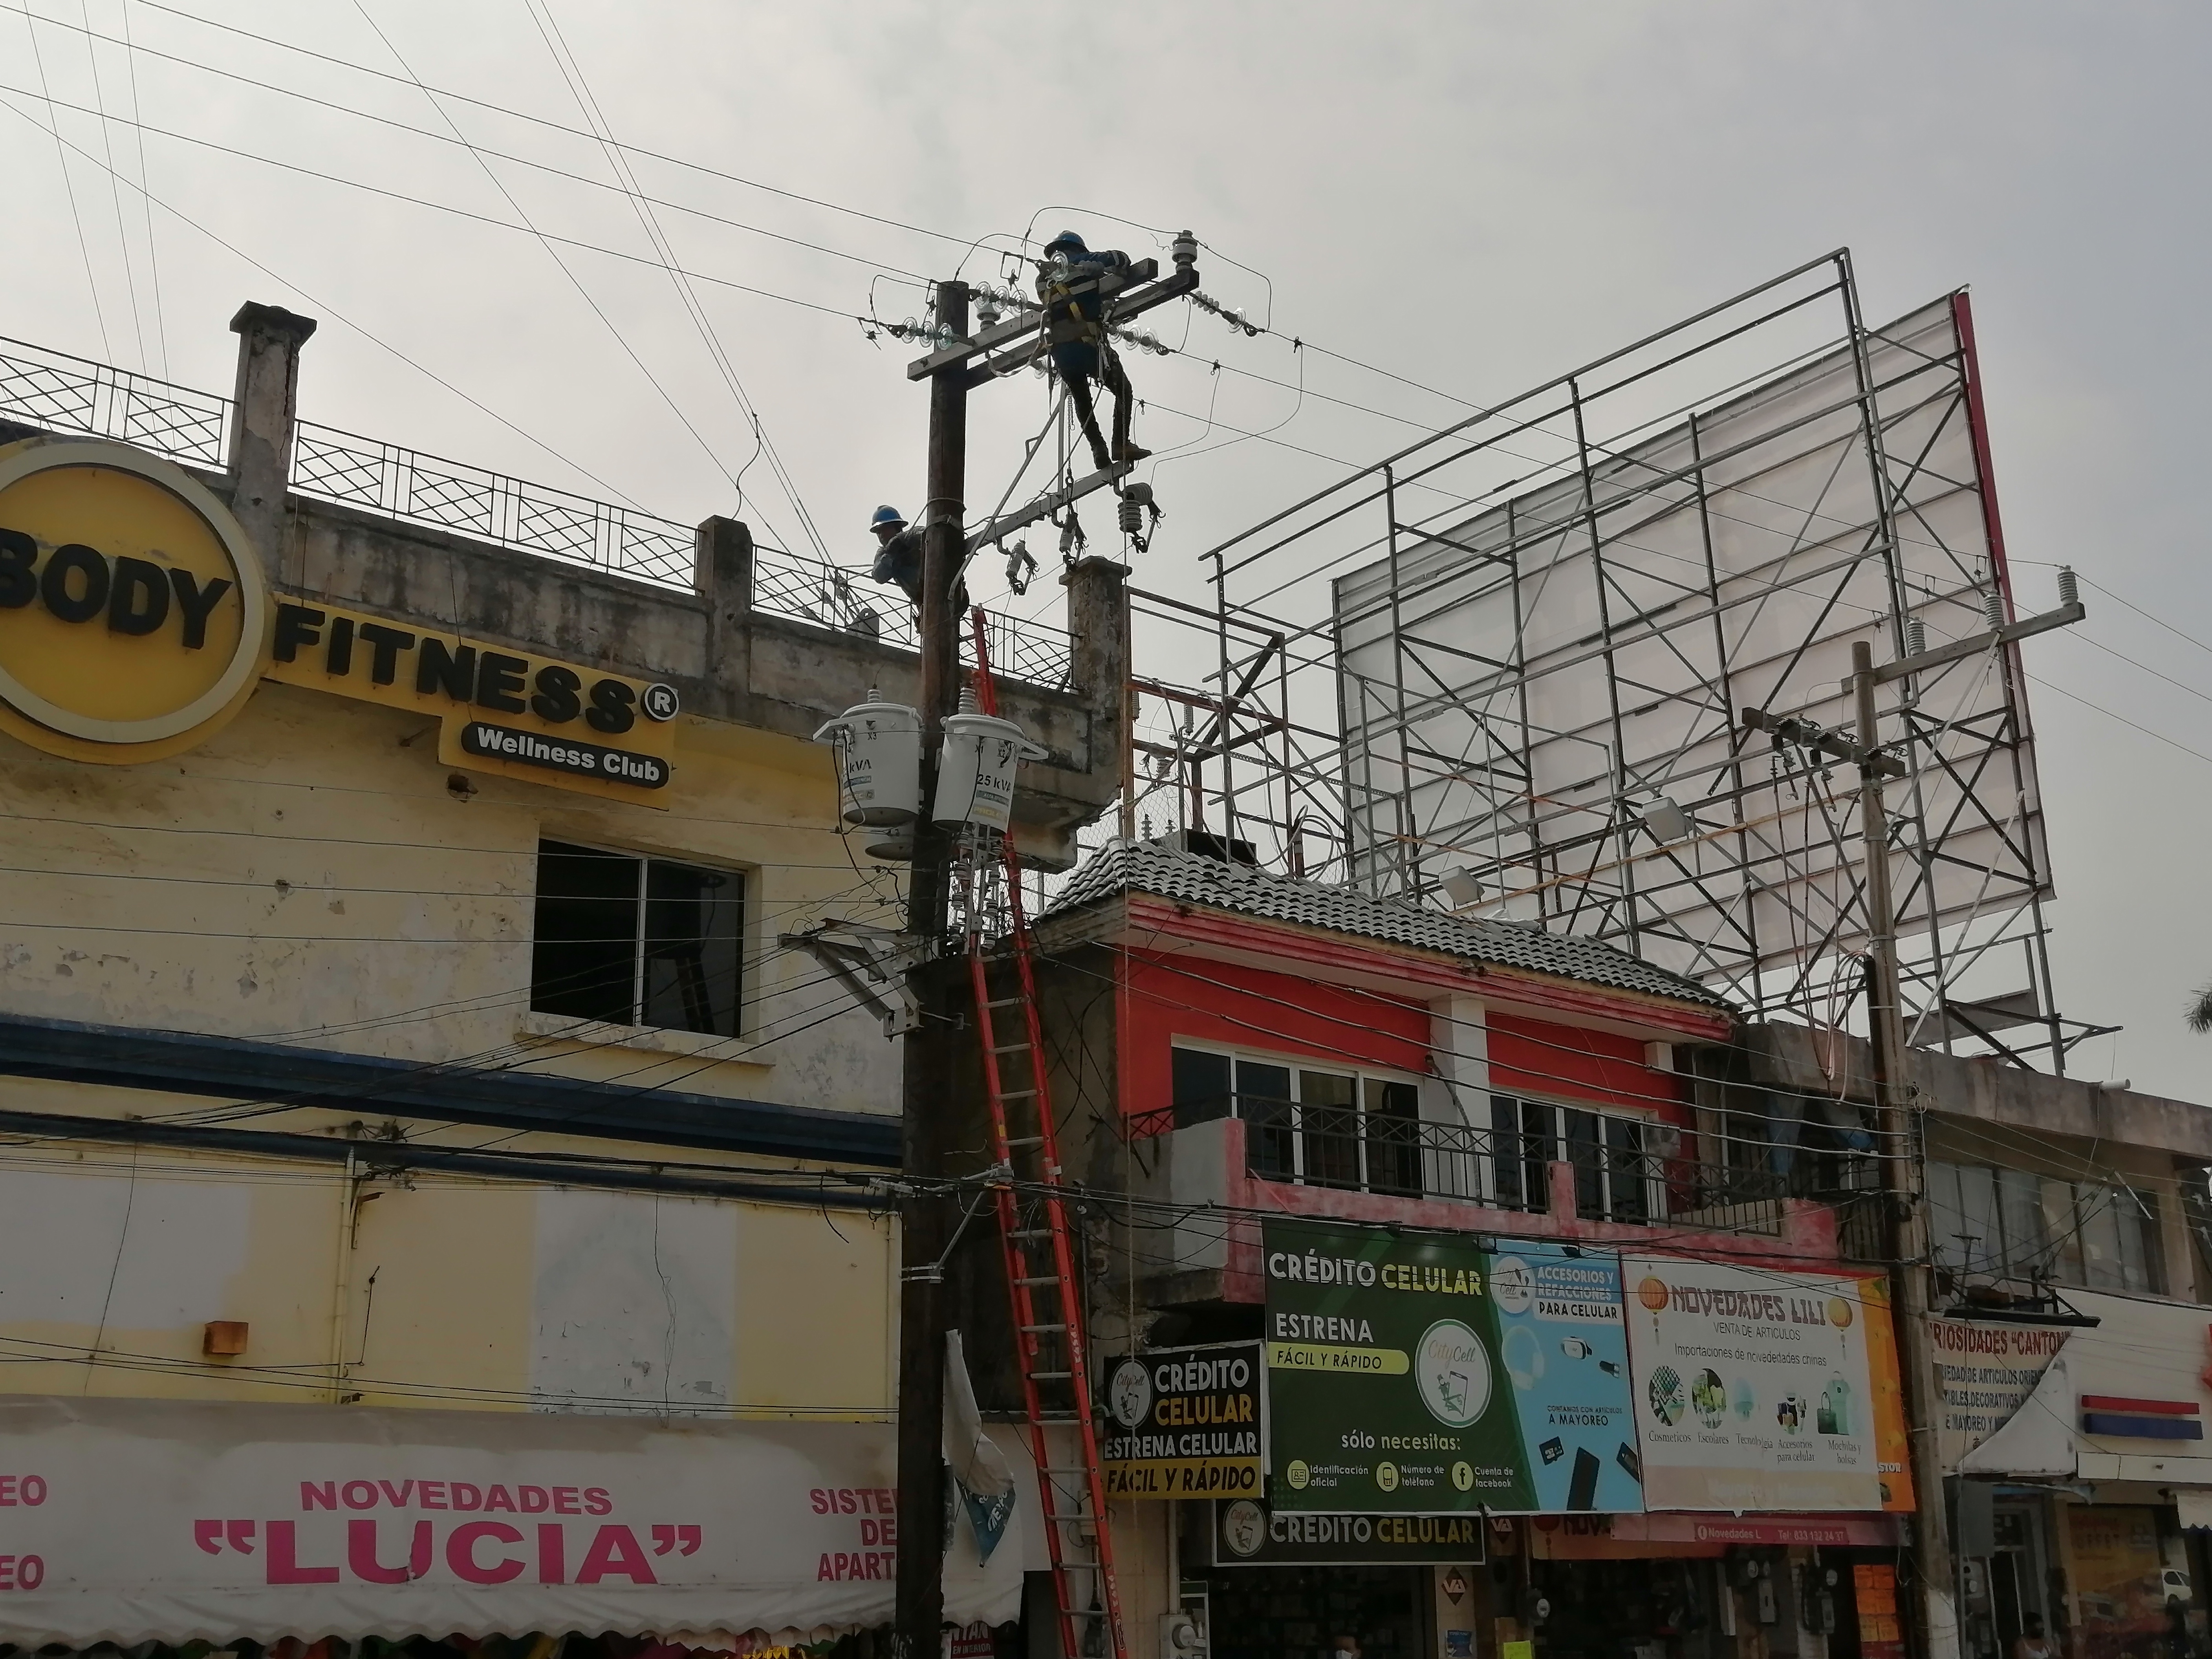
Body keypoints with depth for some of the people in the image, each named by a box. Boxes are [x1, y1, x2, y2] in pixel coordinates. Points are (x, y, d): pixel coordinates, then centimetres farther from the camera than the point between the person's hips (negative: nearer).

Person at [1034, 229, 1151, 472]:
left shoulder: (1043, 279, 18)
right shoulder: (1083, 263, 5)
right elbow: (1121, 260, -2)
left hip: (1059, 349, 4)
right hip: (1088, 343, -4)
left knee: (1081, 399, 20)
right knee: (1123, 391, 9)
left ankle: (1099, 450, 7)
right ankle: (1121, 445, -5)